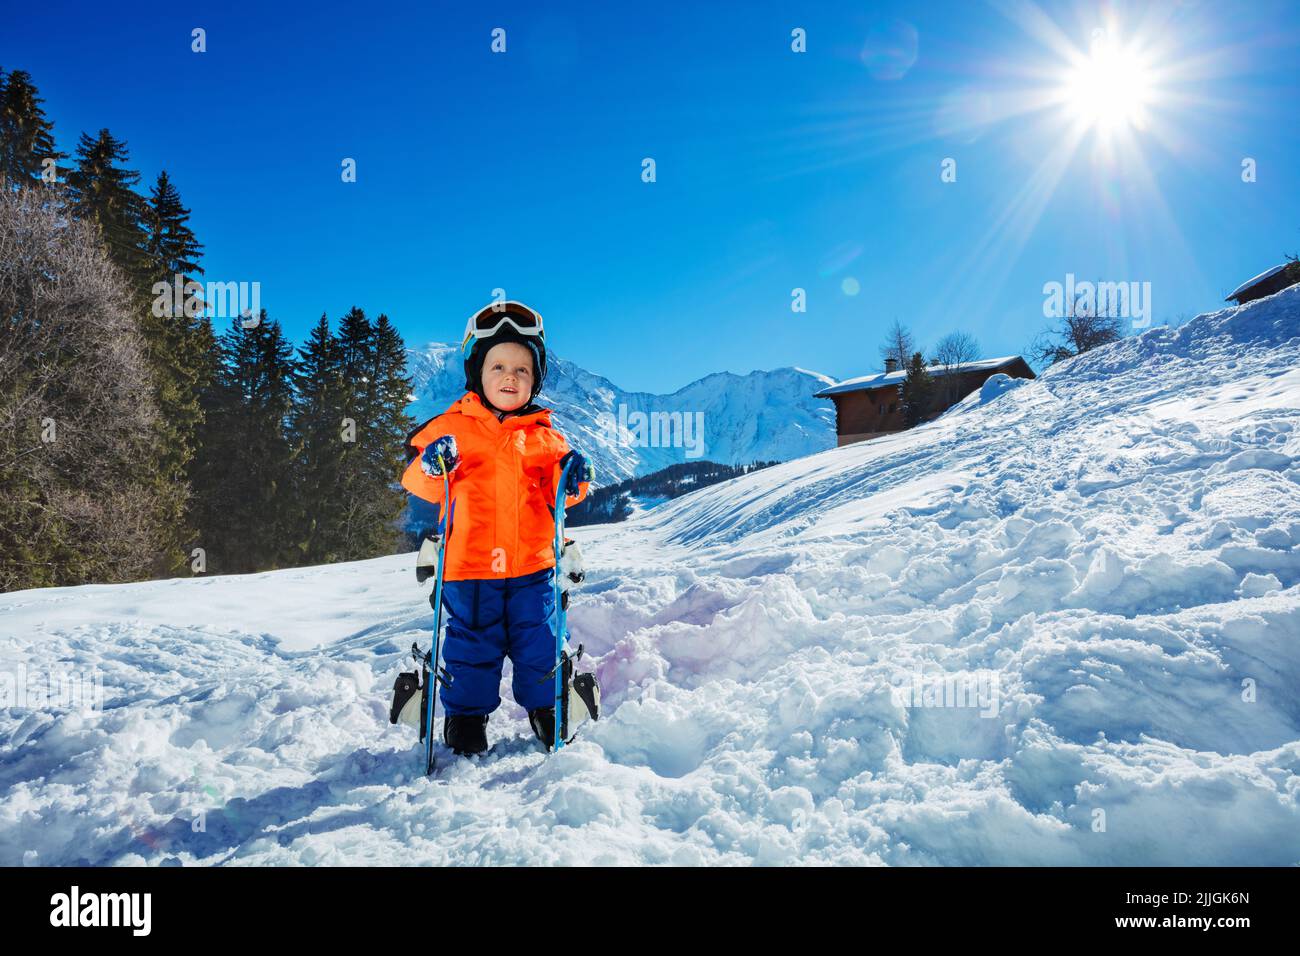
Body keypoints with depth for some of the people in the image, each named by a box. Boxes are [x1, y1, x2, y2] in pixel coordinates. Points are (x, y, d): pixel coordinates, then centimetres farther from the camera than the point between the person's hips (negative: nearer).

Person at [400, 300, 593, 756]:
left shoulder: (543, 436, 7)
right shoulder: (452, 427, 1)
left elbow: (556, 494, 11)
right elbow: (417, 483, 0)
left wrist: (572, 479, -10)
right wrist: (432, 467, -21)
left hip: (532, 564, 2)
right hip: (469, 564, -1)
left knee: (539, 639, 10)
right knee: (472, 642, 8)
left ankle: (545, 706, 31)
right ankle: (466, 716, 26)